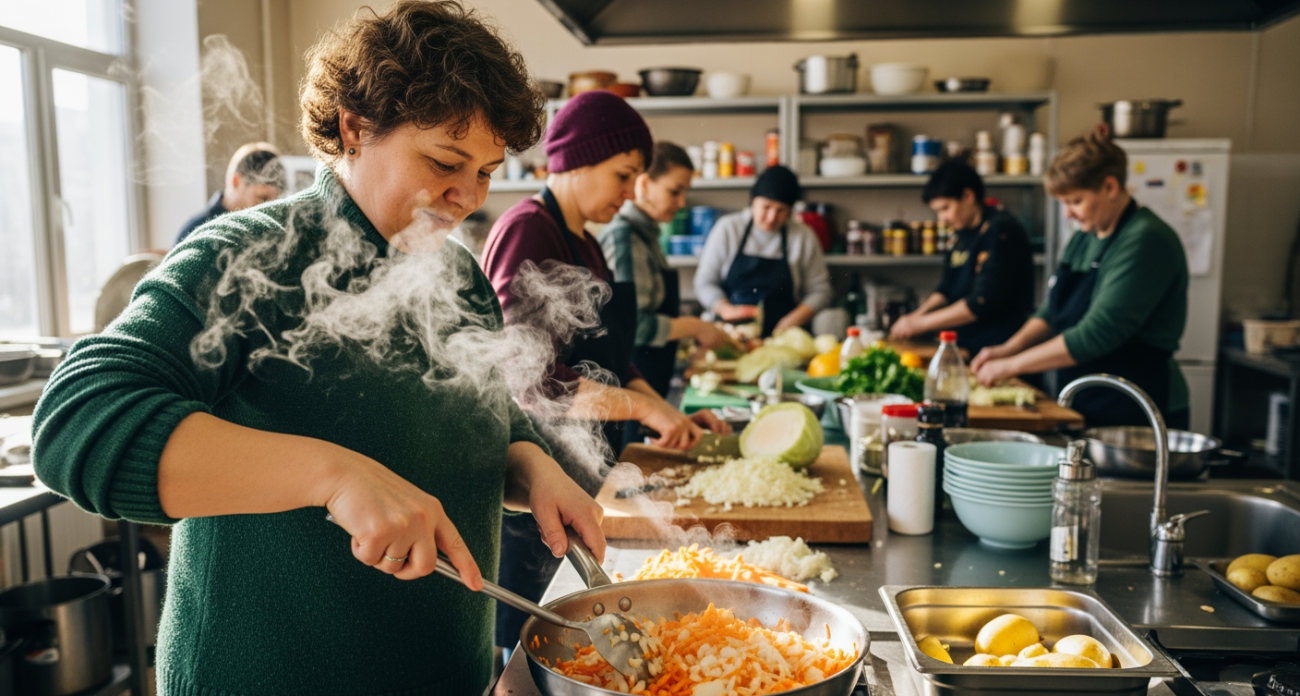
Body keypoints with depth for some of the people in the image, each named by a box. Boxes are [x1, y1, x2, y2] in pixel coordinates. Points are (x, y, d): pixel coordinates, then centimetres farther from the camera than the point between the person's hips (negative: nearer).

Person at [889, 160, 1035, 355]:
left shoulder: (1000, 231, -14)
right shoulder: (966, 234, 15)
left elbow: (982, 303, -20)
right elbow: (947, 289, 20)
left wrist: (921, 323, -16)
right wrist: (916, 315, 1)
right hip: (969, 349, 8)